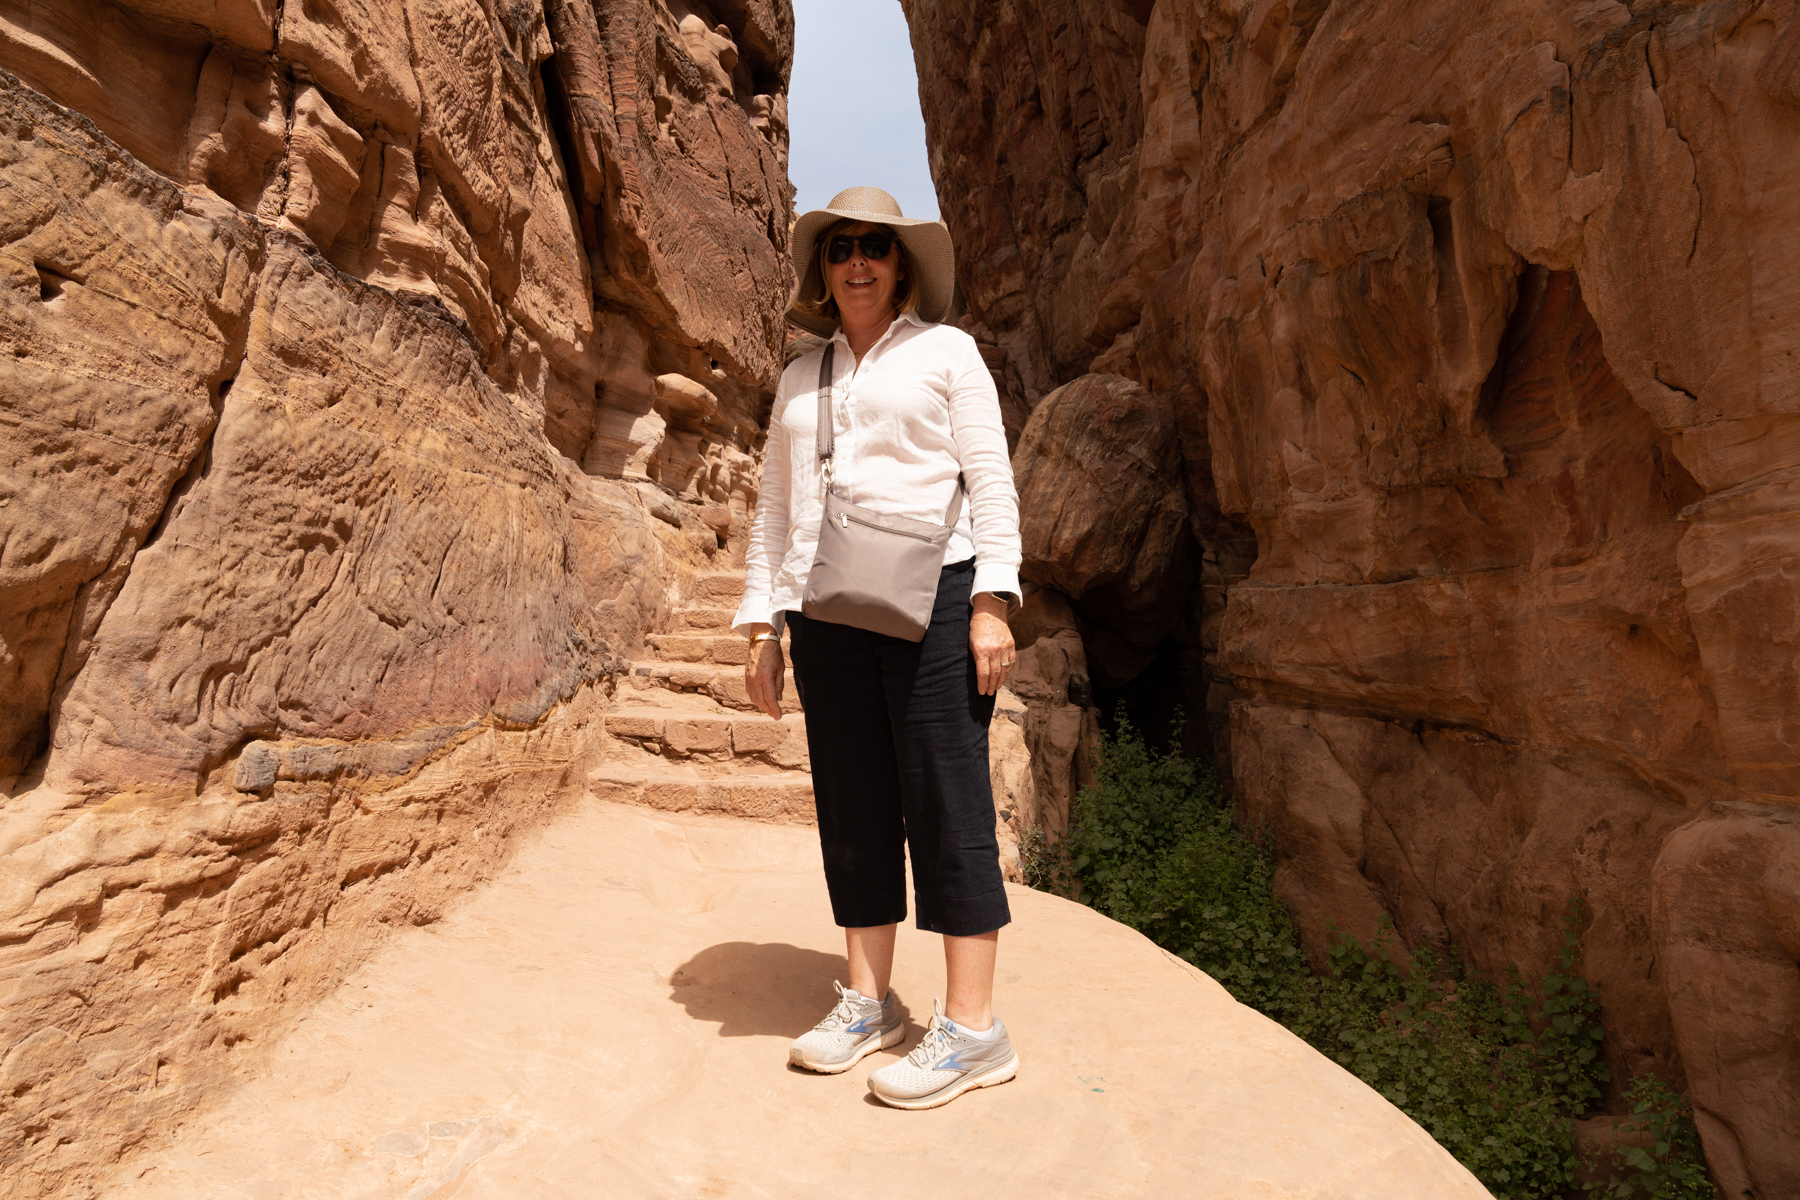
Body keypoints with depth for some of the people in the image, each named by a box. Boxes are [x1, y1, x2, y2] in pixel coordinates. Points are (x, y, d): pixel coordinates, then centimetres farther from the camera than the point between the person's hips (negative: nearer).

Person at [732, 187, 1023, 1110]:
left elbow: (990, 480, 2)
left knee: (946, 800, -5)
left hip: (930, 596, -4)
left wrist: (991, 602, -9)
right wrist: (761, 624, 11)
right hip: (827, 612, 4)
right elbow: (775, 507, 19)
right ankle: (866, 1001, 17)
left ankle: (972, 1025, 2)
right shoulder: (800, 379, 20)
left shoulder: (944, 350, 10)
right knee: (853, 805, 6)